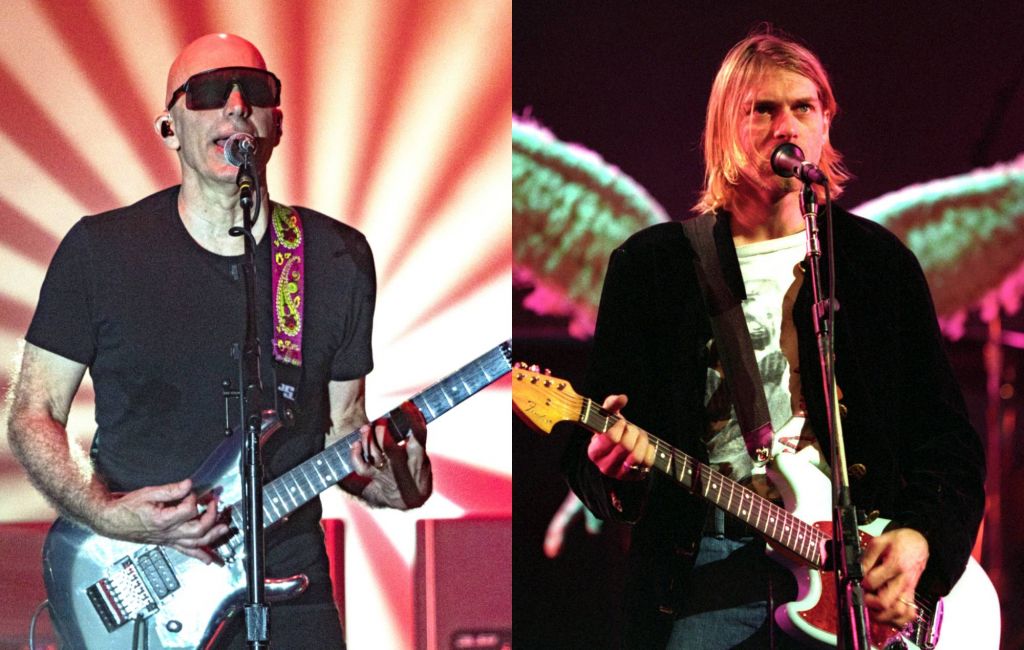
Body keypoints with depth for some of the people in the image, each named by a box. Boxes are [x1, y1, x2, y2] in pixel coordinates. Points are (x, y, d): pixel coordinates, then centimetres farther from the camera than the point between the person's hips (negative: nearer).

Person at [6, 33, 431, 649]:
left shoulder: (339, 259, 5)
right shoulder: (100, 250, -2)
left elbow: (342, 427, 13)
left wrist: (392, 482, -9)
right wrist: (107, 513, -14)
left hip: (287, 594, 2)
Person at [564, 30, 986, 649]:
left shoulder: (880, 261, 14)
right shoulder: (651, 265, 10)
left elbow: (947, 435, 13)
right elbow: (594, 443, 8)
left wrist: (922, 538, -5)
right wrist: (611, 465, -16)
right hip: (705, 564, -1)